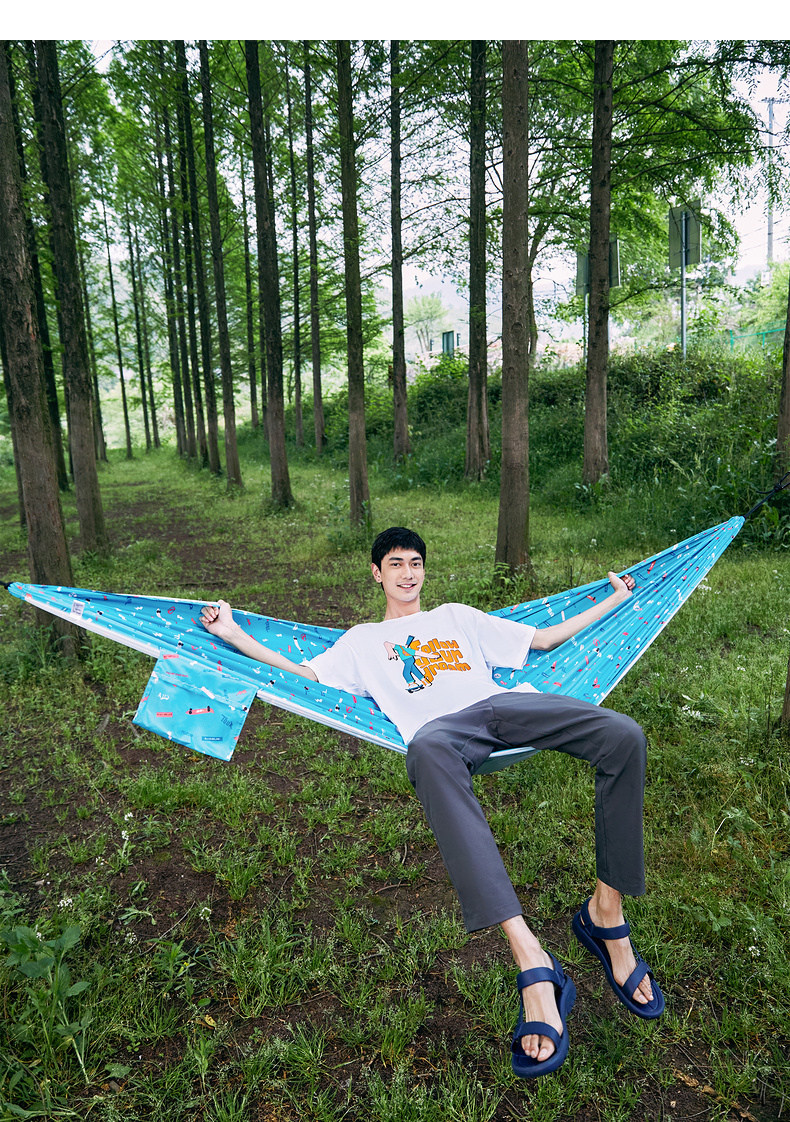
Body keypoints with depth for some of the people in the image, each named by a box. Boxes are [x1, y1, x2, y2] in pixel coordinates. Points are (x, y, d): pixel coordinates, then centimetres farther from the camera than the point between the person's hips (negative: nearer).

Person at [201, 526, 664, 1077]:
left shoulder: (458, 617, 36)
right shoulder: (362, 640, 32)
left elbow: (544, 638, 35)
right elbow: (305, 674, 18)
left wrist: (614, 598, 39)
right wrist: (234, 636, 13)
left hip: (505, 703, 3)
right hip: (441, 726, -3)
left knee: (623, 734, -26)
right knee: (428, 750, -44)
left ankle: (605, 915, -9)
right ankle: (532, 963, -45)